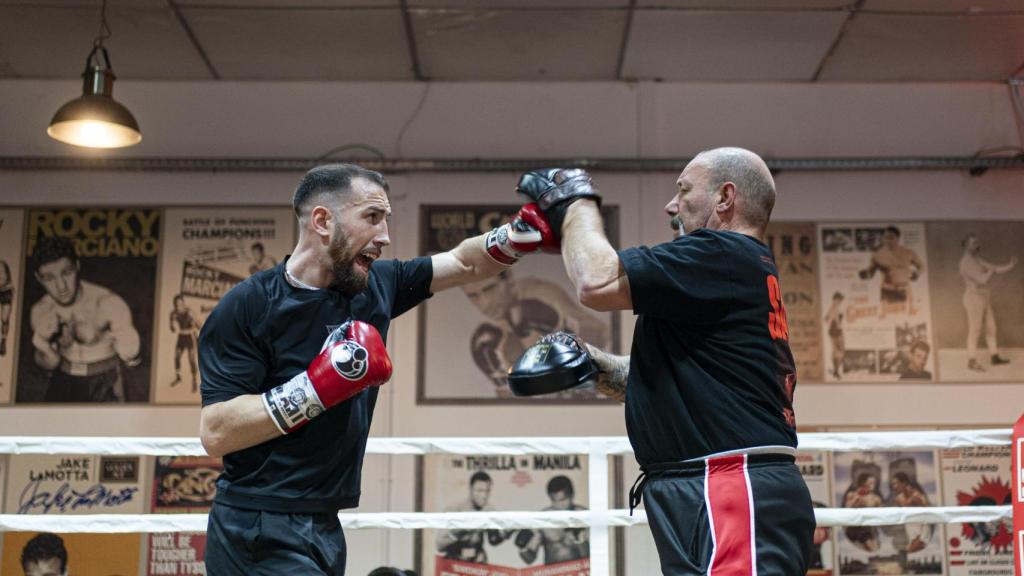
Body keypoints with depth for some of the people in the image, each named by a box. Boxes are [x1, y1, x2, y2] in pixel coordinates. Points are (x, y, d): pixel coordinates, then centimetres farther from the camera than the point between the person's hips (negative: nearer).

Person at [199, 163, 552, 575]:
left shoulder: (376, 286, 5)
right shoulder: (249, 306, -13)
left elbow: (465, 263, 16)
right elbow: (215, 433, -19)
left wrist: (530, 228, -1)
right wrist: (318, 387, -25)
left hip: (324, 528, 7)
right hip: (259, 535, -7)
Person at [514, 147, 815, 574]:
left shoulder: (725, 256, -9)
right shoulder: (744, 271, 23)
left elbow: (597, 282, -17)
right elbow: (664, 380, 30)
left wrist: (574, 201, 0)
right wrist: (589, 362, 15)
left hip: (735, 499, -11)